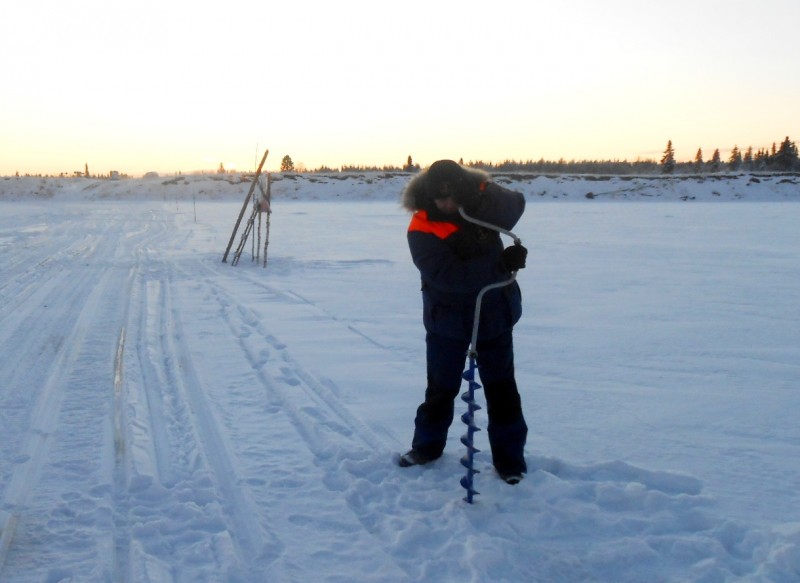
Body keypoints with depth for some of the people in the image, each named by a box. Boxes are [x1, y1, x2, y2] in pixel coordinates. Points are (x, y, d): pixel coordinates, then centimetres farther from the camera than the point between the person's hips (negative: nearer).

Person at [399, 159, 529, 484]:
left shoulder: (482, 200, -7)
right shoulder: (421, 229, -19)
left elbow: (513, 207, -22)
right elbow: (448, 275, -29)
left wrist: (479, 198, -39)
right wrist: (502, 263, -30)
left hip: (495, 314, 1)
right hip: (447, 319, -1)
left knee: (501, 388, 7)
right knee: (441, 386, 13)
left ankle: (509, 459, 19)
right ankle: (427, 445, 34)